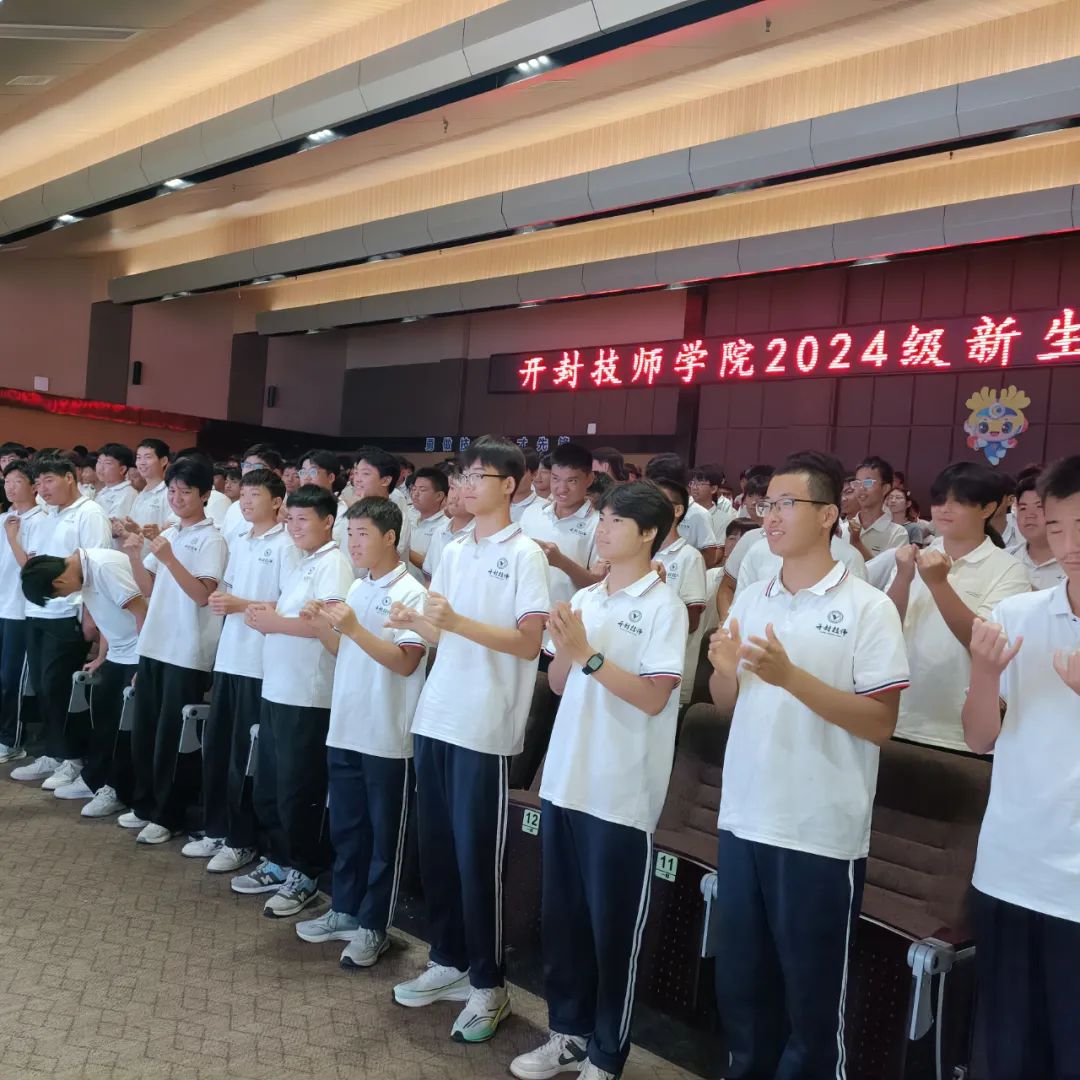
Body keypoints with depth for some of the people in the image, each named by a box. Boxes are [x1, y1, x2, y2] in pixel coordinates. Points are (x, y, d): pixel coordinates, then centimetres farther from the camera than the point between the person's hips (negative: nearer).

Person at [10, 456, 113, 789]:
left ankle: (74, 760, 7)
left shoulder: (90, 514, -8)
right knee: (43, 688, 11)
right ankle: (52, 755, 22)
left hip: (67, 616, -8)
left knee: (59, 689, -4)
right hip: (37, 614, 8)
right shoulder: (49, 517, 18)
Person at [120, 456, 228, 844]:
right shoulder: (167, 535, 12)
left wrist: (169, 559, -27)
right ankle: (145, 804, 29)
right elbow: (148, 589, 12)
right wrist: (134, 555, -4)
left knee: (172, 736, 1)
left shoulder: (211, 539, -9)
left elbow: (202, 594, -19)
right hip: (154, 645, 7)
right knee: (144, 730, 14)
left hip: (187, 653, -7)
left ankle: (169, 815, 14)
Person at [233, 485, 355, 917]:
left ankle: (305, 876, 14)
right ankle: (279, 862, 32)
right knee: (268, 787, 17)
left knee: (298, 792, 1)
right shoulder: (302, 564, 16)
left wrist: (275, 622, -17)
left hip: (308, 697, -9)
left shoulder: (333, 562, -13)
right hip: (276, 691, 10)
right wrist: (264, 613, 1)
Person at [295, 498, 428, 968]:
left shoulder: (412, 593, -12)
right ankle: (344, 910, 33)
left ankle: (373, 926, 17)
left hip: (387, 737, -7)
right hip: (344, 729, 7)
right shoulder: (356, 589, 10)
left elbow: (406, 662, -19)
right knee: (345, 828, 18)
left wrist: (354, 627, -25)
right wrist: (320, 625, -1)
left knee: (383, 836, 6)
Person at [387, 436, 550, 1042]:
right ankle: (449, 961, 30)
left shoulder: (525, 554, -7)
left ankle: (489, 985, 16)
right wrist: (414, 622, -5)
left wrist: (457, 621, -23)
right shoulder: (454, 551, 13)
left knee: (477, 857, 1)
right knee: (436, 849, 13)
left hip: (486, 729, -7)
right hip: (436, 718, 7)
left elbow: (529, 643, -14)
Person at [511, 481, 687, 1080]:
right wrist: (562, 649, -8)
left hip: (622, 793, -6)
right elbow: (559, 684, 12)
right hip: (564, 780, 6)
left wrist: (588, 654, -20)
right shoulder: (583, 599, 9)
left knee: (613, 928, 6)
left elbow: (654, 698, -17)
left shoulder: (663, 606, -9)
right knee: (562, 917, 15)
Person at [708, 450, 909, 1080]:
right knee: (740, 986, 18)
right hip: (743, 821, 6)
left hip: (821, 834, -5)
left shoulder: (868, 607, -10)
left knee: (813, 998, 11)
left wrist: (791, 677, -24)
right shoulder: (751, 600, 7)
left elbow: (881, 724, -14)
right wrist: (724, 672, -9)